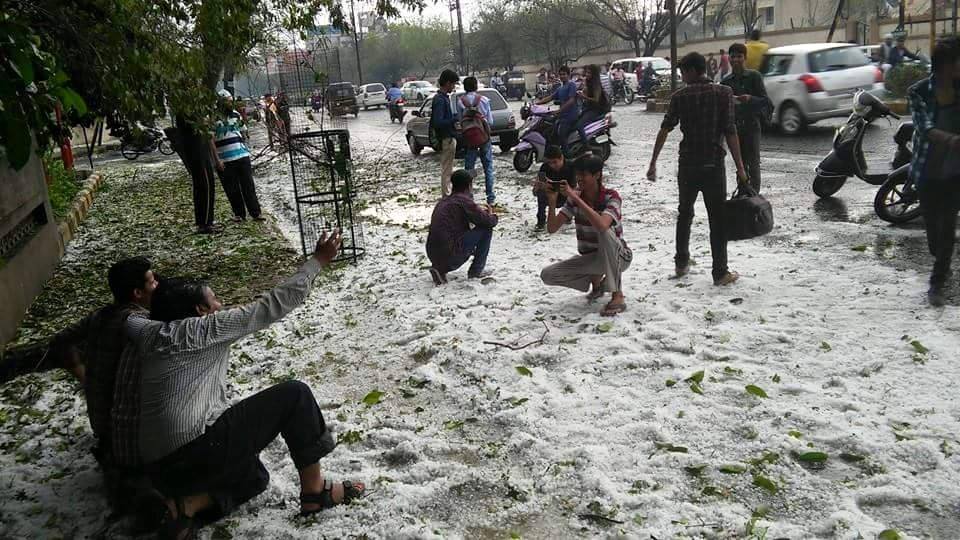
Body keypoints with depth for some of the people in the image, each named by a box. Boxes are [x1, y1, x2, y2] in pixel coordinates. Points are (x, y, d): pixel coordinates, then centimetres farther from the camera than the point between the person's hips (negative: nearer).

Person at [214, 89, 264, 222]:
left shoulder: (235, 114, 10)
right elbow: (211, 140, -6)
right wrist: (217, 160, -10)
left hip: (242, 156, 4)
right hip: (224, 160, -4)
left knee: (248, 186, 1)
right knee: (232, 189, 4)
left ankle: (255, 212, 3)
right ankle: (239, 214, 17)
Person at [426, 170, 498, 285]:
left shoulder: (443, 201, 17)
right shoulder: (464, 200, -7)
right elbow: (489, 222, -7)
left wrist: (481, 212, 32)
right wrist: (493, 216, 18)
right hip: (452, 256, -8)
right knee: (486, 229, 3)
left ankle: (440, 269, 16)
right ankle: (476, 270, 9)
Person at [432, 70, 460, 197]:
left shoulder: (444, 97, 12)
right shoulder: (440, 100, -19)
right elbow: (438, 122, -25)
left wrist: (455, 116, 9)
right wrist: (455, 119, -23)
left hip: (448, 138, 10)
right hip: (447, 138, -10)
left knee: (447, 169, 17)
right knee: (447, 170, -4)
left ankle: (446, 194, 26)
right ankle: (447, 196, 2)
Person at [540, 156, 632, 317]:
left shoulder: (611, 197, -21)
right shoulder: (574, 198, -7)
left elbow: (601, 225, -42)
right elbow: (552, 229, -12)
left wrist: (575, 197, -39)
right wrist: (552, 202, -28)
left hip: (618, 257, -5)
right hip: (590, 257, 5)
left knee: (604, 231, -37)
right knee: (547, 275, -12)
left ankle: (617, 296, -27)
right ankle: (595, 280, 13)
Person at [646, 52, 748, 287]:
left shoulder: (680, 96, -1)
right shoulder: (724, 93, -4)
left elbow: (665, 130, -4)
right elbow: (730, 132, -10)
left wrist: (653, 163, 0)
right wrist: (740, 168, -7)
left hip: (687, 165, 2)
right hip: (714, 165, -2)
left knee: (685, 214, 20)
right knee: (718, 219, 4)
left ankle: (682, 263, 26)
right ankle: (720, 272, 5)